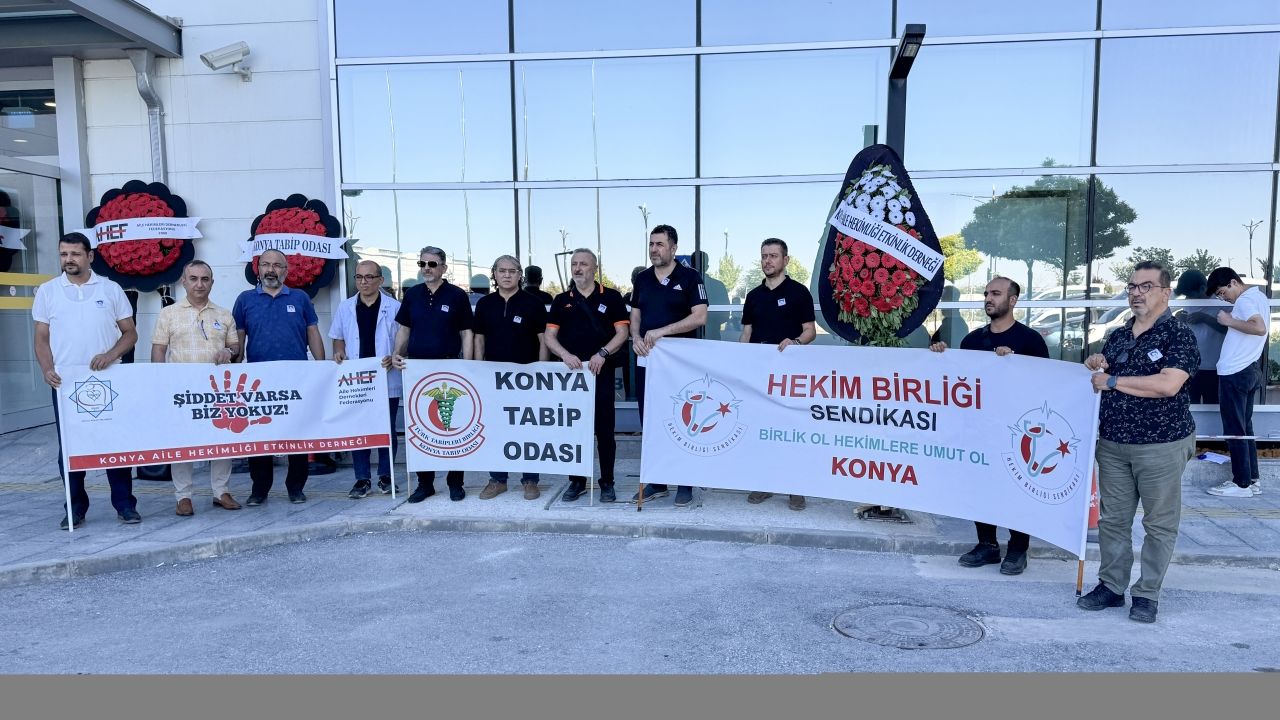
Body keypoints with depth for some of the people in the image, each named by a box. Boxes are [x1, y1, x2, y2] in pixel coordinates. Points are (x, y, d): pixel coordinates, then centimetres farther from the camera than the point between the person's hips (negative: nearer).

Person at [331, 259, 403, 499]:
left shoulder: (394, 307, -1)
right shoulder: (345, 307, 9)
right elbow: (338, 338, 16)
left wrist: (394, 358, -17)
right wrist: (339, 352, -5)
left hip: (387, 379, -2)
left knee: (387, 429, 6)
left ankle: (385, 476, 17)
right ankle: (362, 478, 11)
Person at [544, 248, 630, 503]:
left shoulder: (611, 297, 3)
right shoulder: (561, 300, 10)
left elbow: (622, 332, -1)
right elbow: (550, 336, 6)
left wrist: (603, 353, -16)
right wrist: (565, 355, -12)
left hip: (601, 372, -2)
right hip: (571, 372, 3)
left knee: (604, 429, 2)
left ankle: (607, 482, 11)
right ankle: (577, 481, 17)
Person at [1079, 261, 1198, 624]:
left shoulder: (1179, 335, -7)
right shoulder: (1118, 336, 12)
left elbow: (1168, 385, -21)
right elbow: (1100, 379, 25)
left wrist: (1113, 381, -14)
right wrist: (1094, 365, 2)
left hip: (1162, 444, -5)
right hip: (1112, 442, 6)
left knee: (1159, 523, 4)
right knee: (1112, 518, 10)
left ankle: (1147, 594, 15)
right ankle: (1111, 586, 20)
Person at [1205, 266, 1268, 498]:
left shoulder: (1245, 300, -15)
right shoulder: (1258, 296, 14)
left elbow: (1260, 328, -31)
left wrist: (1230, 321, -21)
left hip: (1235, 373, -10)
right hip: (1249, 370, 10)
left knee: (1234, 430, -3)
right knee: (1245, 427, 15)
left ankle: (1242, 483, 2)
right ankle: (1252, 480, 20)